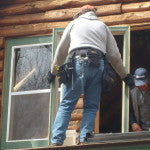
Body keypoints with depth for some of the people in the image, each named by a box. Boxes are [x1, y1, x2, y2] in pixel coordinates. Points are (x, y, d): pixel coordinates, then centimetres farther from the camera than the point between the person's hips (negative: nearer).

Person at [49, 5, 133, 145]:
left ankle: (56, 141, -15)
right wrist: (124, 75, 31)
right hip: (98, 65, 2)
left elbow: (61, 50, 18)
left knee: (66, 104, -5)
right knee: (91, 106, 6)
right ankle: (83, 139, -8)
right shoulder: (102, 26, 24)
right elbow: (114, 55, 21)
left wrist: (54, 71, 28)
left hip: (78, 62, -2)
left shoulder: (74, 23, 20)